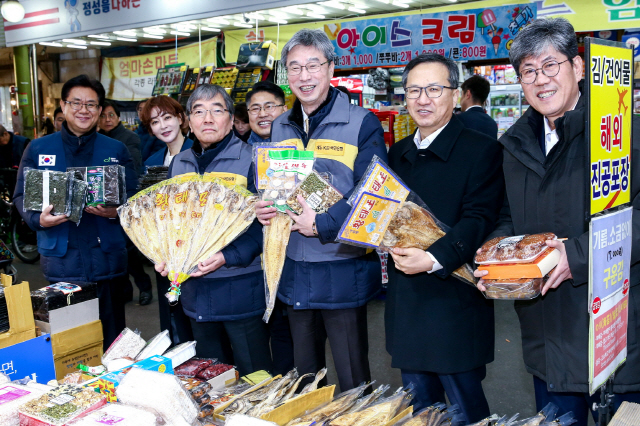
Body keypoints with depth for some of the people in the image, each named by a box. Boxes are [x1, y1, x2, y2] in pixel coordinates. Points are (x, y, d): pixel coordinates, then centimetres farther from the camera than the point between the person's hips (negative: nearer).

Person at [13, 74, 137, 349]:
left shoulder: (116, 150, 10)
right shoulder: (38, 149, 9)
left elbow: (133, 197, 7)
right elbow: (22, 196, 8)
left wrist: (116, 211, -14)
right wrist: (39, 219, -13)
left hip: (106, 257, 0)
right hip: (60, 260, 0)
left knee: (111, 339, 6)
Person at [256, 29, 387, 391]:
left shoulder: (361, 124, -9)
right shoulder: (279, 128, 10)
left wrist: (322, 225, -25)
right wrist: (262, 208, -4)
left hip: (344, 270, -5)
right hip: (293, 269, 6)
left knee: (352, 382, 7)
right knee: (304, 374, 21)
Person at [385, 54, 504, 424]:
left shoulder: (482, 150, -8)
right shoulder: (398, 153, 13)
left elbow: (479, 219, -17)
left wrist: (435, 259, -28)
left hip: (456, 304, -6)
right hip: (405, 303, 7)